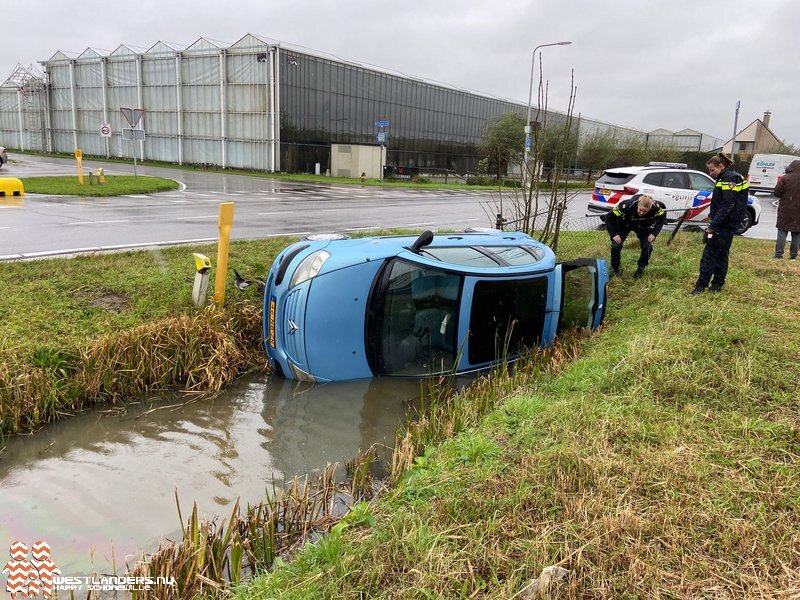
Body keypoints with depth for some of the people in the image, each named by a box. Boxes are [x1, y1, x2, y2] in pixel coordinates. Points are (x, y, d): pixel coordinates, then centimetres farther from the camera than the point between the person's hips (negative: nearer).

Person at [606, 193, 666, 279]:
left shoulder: (655, 207, -33)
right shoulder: (626, 205, -41)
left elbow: (662, 217, -9)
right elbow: (609, 217, -28)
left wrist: (654, 233, -20)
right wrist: (613, 234, -31)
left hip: (642, 226, 2)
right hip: (624, 225, -2)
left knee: (647, 246, -16)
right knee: (616, 246, -17)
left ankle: (640, 269, 9)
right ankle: (615, 269, 7)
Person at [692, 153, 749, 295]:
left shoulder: (729, 178, -14)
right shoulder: (728, 177, 17)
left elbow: (727, 206, -21)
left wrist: (713, 225, -22)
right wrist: (713, 222, 11)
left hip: (725, 224, -10)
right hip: (727, 225, 10)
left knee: (709, 254, -8)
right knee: (721, 255, 14)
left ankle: (701, 285, -7)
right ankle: (717, 284, 21)